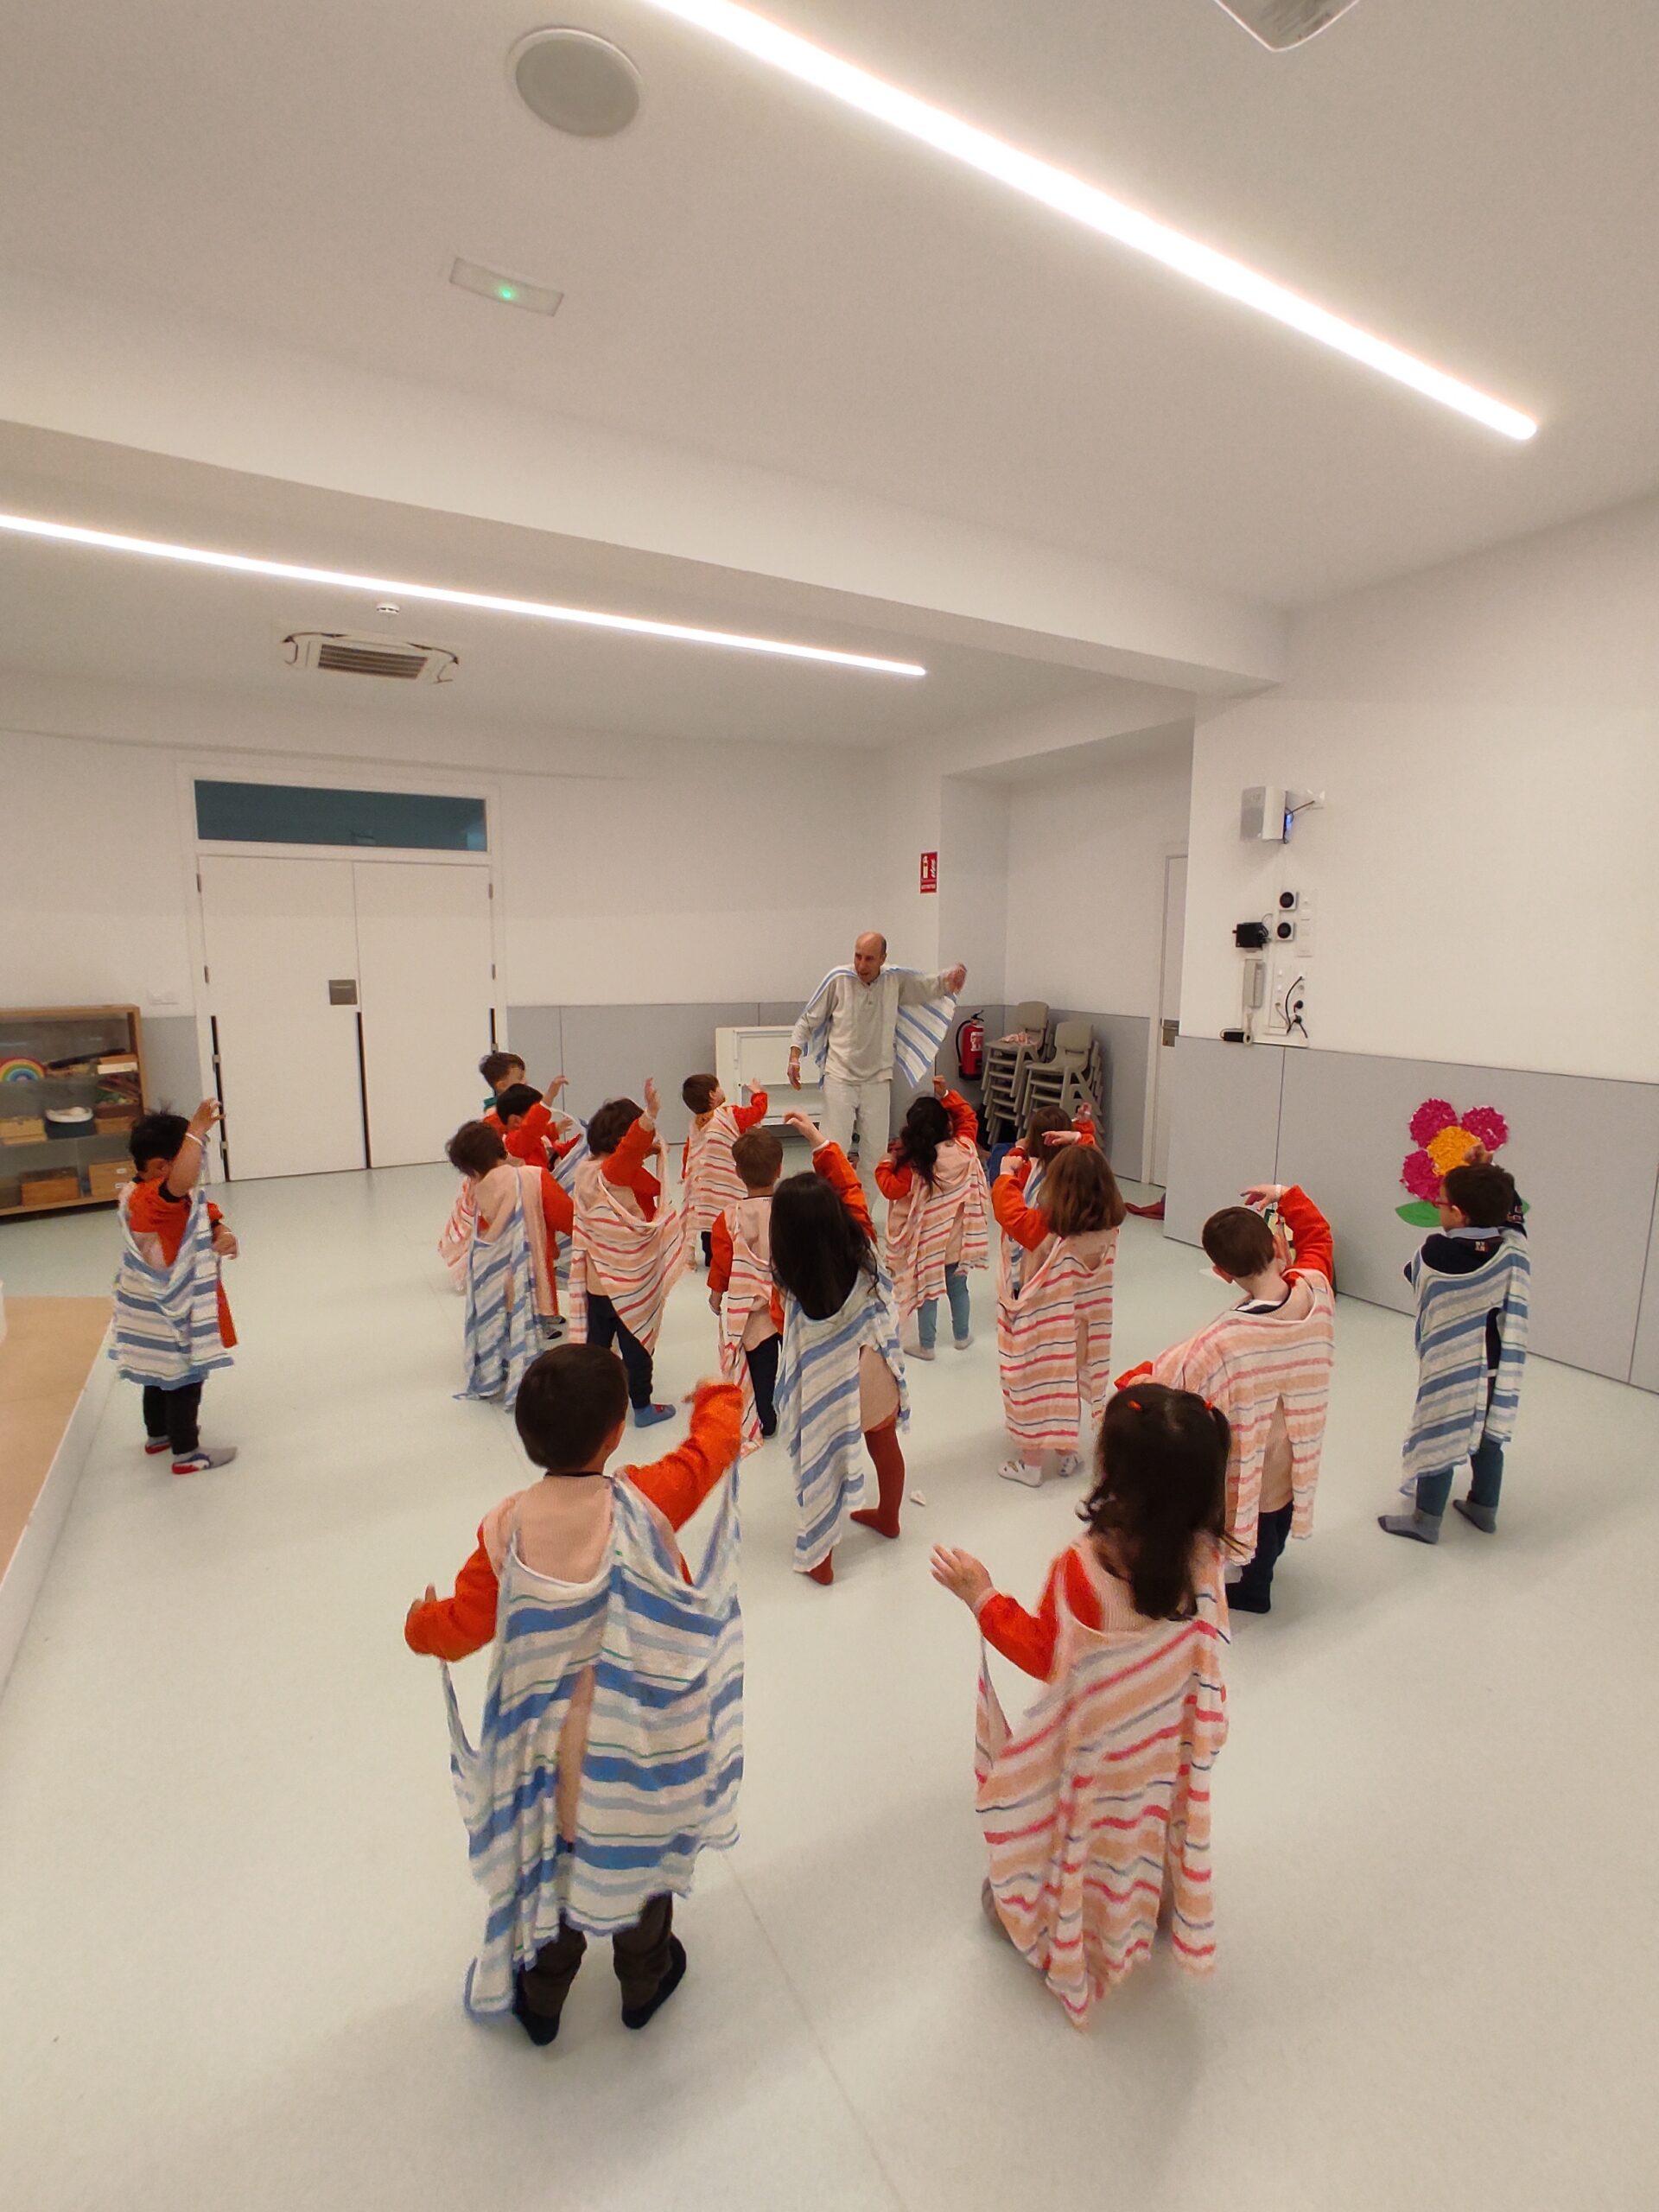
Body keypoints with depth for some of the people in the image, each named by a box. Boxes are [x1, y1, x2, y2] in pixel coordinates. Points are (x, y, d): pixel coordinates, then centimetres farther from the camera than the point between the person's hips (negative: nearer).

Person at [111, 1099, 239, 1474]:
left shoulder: (174, 1196, 3)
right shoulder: (151, 1198, -29)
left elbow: (206, 1213, 9)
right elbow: (183, 1182, -52)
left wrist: (222, 1235, -13)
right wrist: (197, 1131, -47)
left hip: (158, 1306, 10)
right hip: (167, 1312, -10)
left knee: (162, 1374, 25)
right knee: (185, 1378, 2)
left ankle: (158, 1434, 42)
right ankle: (186, 1453, 14)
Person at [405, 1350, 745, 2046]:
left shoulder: (507, 1527, -21)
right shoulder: (644, 1502, -28)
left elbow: (461, 1628, -10)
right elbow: (715, 1443, -14)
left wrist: (419, 1624, 12)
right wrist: (719, 1398, 8)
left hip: (554, 1744, 2)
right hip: (640, 1741, -1)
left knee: (552, 1853, 27)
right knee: (641, 1850, 26)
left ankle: (539, 1999, 50)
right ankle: (644, 1981, 50)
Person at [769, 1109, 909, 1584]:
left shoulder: (790, 1274, -28)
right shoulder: (860, 1243, -22)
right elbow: (849, 1185, -8)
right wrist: (818, 1138, -2)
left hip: (824, 1383, -4)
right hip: (874, 1372, 4)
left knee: (822, 1464, 15)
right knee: (885, 1446, 26)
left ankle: (819, 1559, 32)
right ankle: (888, 1517, 52)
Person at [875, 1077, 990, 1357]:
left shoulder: (912, 1166, -25)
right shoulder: (963, 1149, -12)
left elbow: (892, 1189, -22)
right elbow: (968, 1116, 2)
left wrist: (888, 1163, -11)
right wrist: (946, 1095, -4)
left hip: (927, 1244, -4)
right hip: (958, 1240, 4)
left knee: (927, 1291, 10)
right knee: (958, 1287, 21)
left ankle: (926, 1345, 21)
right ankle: (962, 1336, 37)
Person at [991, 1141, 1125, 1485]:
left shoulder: (1046, 1228, -29)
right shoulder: (1109, 1227, -13)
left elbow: (1009, 1210, -20)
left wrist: (1007, 1174, -5)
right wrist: (1079, 1154, 2)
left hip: (1043, 1330, -5)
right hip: (1082, 1328, 5)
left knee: (1036, 1387, 12)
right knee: (1069, 1384, 23)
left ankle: (1031, 1463, 26)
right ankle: (1068, 1455, 39)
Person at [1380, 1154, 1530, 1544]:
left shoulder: (1436, 1252, -26)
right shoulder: (1513, 1249, -15)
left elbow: (1412, 1271, -4)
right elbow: (1513, 1209, 6)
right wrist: (1489, 1172, -1)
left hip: (1448, 1370, -4)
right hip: (1494, 1367, 5)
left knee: (1439, 1438, 10)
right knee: (1487, 1436, 21)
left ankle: (1426, 1520, 24)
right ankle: (1484, 1509, 40)